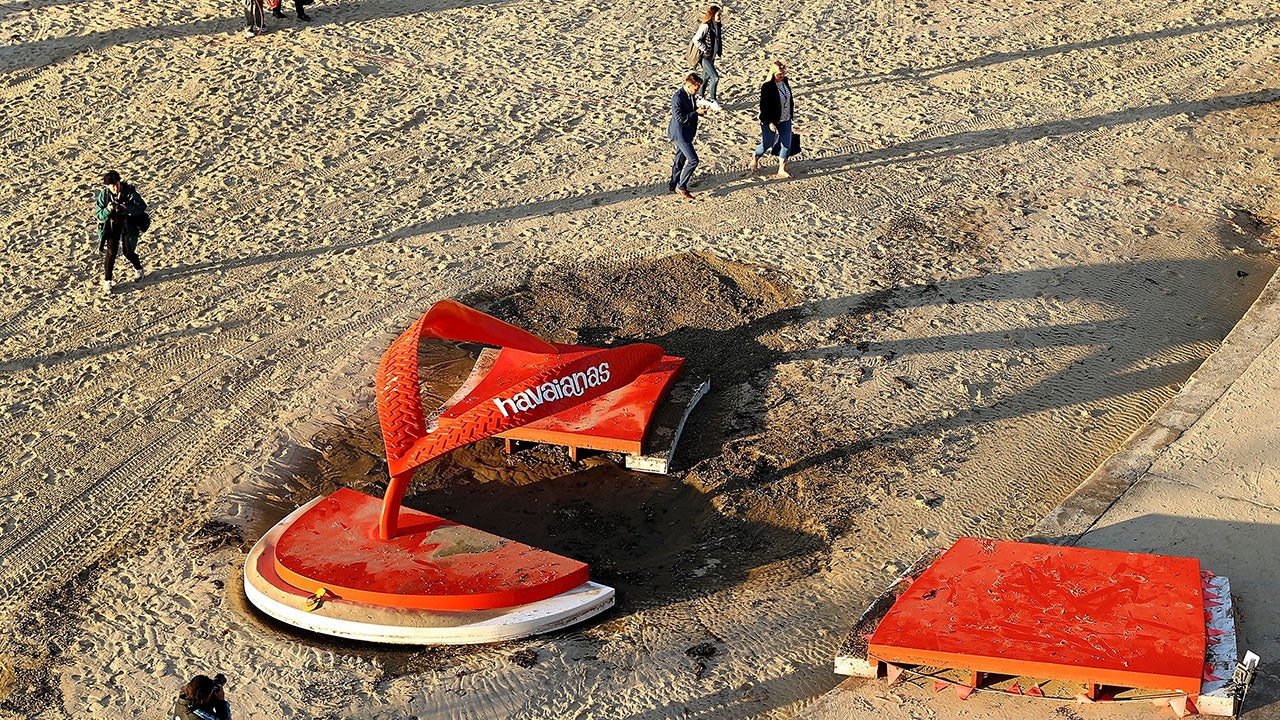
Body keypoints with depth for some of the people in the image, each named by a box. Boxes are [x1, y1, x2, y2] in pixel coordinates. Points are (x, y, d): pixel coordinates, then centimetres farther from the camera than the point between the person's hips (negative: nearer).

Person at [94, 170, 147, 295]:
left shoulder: (129, 191, -19)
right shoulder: (103, 194, -14)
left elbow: (142, 206, -20)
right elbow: (100, 216, -11)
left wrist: (126, 208, -34)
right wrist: (107, 210, -33)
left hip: (128, 224, -1)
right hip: (112, 225, 1)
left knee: (128, 252, 6)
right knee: (111, 252, -7)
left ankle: (138, 269, 40)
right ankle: (107, 281, 5)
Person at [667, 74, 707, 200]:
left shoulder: (691, 95, 3)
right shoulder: (677, 97, -25)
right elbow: (679, 118, -27)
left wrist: (700, 110, -3)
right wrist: (696, 113, -26)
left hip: (688, 132, 9)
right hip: (680, 133, -9)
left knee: (680, 160, 20)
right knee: (693, 160, -10)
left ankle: (673, 185, 34)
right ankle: (681, 186, 3)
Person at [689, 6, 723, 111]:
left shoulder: (717, 25, 4)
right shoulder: (705, 26, -21)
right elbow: (696, 40, -22)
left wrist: (719, 51, 9)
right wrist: (705, 50, -18)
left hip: (712, 56, 8)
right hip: (705, 57, -8)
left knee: (706, 77, 17)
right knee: (715, 77, -11)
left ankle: (701, 98, 30)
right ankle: (713, 101, -2)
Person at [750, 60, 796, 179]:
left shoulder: (784, 82, 1)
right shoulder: (767, 87, -21)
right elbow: (764, 106, -20)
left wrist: (791, 116, 17)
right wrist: (769, 122, -21)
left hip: (785, 120, 6)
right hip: (771, 121, -6)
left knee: (786, 145, 4)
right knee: (767, 144, 10)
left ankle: (781, 170, 14)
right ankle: (755, 161, 37)